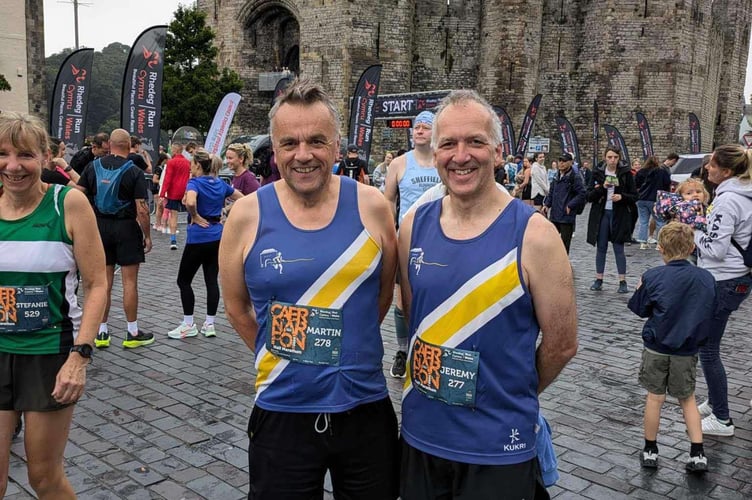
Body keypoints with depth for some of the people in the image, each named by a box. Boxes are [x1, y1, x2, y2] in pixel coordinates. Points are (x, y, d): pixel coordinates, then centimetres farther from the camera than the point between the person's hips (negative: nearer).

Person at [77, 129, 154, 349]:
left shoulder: (93, 166, 2)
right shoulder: (134, 172, -10)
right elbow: (141, 209, -13)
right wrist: (147, 236, -4)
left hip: (100, 227, 4)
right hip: (126, 227, -4)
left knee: (104, 282, 10)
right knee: (129, 281, 2)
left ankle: (102, 332, 16)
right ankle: (133, 333, 9)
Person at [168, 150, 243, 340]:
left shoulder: (195, 183, -12)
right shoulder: (220, 184, 7)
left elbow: (190, 202, -33)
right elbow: (242, 199, 16)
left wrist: (195, 217, -16)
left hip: (199, 237, -6)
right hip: (217, 236, 7)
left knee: (184, 280, 6)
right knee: (212, 280, 10)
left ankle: (188, 325, 11)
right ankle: (210, 324, 14)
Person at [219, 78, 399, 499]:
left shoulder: (372, 206, -6)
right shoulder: (247, 215, -7)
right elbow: (237, 308, 6)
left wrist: (344, 344, 8)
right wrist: (283, 356, 7)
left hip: (367, 409, 1)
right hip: (282, 414, -1)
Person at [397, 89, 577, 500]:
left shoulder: (533, 234, -15)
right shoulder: (413, 225, -3)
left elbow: (561, 344, -6)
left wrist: (509, 396, 5)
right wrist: (440, 382, 6)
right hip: (420, 434, 4)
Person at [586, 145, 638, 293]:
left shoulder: (626, 173, -1)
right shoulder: (598, 173, 3)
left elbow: (634, 196, 1)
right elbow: (589, 196, 1)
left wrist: (622, 197, -18)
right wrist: (601, 187, -15)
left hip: (619, 216, -2)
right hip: (601, 214, 2)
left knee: (619, 249, 0)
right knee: (601, 248, 7)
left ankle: (622, 281, 5)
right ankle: (598, 280, 14)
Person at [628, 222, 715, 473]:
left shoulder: (653, 277, -15)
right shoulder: (706, 278, -6)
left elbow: (640, 309, -3)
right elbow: (709, 313, 6)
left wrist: (641, 289, 14)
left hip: (656, 347, -2)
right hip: (687, 350, 2)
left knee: (655, 397, 10)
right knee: (687, 399, 17)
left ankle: (650, 450, 20)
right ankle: (697, 454, 14)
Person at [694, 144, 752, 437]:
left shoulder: (728, 200, -21)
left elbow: (714, 248, -22)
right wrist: (702, 226, 9)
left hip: (723, 283, -10)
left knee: (708, 349, 0)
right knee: (709, 346, 20)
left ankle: (722, 420, 9)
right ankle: (714, 403, 32)